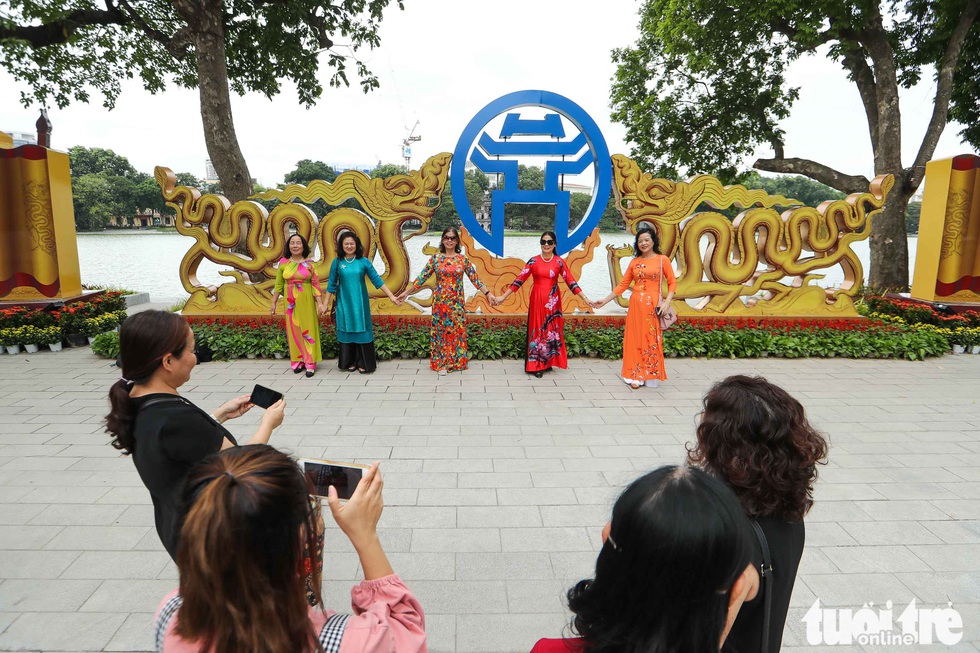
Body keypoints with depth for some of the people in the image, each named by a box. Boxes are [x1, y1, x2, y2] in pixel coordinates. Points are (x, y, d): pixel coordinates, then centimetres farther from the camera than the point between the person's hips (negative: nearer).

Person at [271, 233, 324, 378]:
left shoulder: (309, 264, -3)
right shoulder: (283, 263, 2)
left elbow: (316, 284, -4)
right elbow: (279, 284, 7)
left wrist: (319, 303, -10)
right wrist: (273, 302, 7)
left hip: (306, 302, -2)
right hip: (290, 302, 2)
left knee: (308, 329, 1)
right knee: (293, 330, 8)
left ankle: (310, 363, 5)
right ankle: (298, 361, 18)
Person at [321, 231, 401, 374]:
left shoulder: (363, 261, -2)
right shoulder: (337, 262, 0)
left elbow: (376, 280, -1)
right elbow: (331, 285, 4)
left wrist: (391, 296, -6)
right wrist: (325, 304, 3)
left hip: (360, 303, 0)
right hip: (344, 303, 1)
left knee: (362, 331, 3)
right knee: (347, 331, 7)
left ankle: (364, 363, 12)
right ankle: (350, 362, 20)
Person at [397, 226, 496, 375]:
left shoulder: (463, 259, 1)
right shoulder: (435, 258, 1)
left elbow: (474, 278, 3)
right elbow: (422, 277, 2)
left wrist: (488, 293, -2)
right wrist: (406, 292, 0)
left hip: (457, 302, 0)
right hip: (440, 301, 0)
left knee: (457, 330, 5)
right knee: (440, 330, 4)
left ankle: (457, 361, 18)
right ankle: (441, 363, 13)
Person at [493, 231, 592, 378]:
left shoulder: (559, 262, 1)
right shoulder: (533, 261, 0)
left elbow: (570, 281, -1)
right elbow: (520, 279, -2)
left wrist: (585, 298, -8)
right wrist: (503, 296, -6)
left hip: (552, 301, 1)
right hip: (537, 300, -1)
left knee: (552, 330, 7)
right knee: (537, 330, 2)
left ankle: (547, 362, 19)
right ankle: (536, 365, 8)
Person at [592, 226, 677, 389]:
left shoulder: (662, 260, 1)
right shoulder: (634, 262, 9)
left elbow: (672, 282, -1)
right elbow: (623, 284, 9)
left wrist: (667, 301, -14)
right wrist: (605, 300, 5)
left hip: (653, 306, -3)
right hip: (636, 305, 3)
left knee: (652, 340, 2)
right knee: (635, 339, 4)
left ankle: (651, 376, 14)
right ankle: (636, 376, 12)